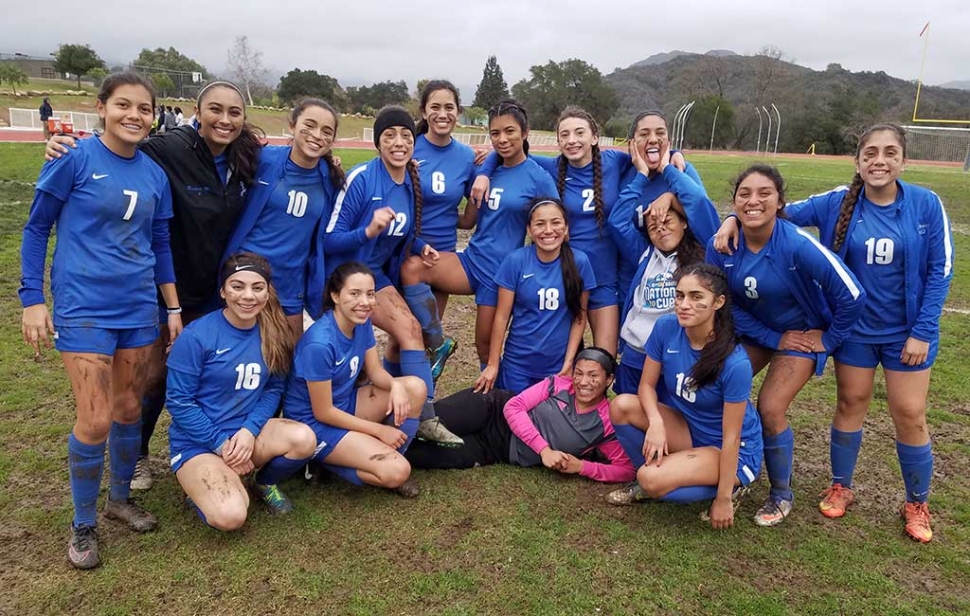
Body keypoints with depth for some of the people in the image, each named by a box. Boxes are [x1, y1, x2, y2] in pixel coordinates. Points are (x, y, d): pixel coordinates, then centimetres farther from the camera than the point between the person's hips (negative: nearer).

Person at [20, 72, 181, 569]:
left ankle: (120, 499, 36)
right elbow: (36, 228, -3)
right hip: (84, 308, -4)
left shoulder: (155, 175, 5)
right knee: (96, 420, -5)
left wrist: (174, 309, 12)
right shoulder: (75, 159, -9)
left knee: (130, 409, 13)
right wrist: (32, 300, -7)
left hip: (138, 309, 5)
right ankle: (83, 525, 18)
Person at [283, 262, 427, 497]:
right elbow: (323, 412, -22)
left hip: (345, 404, 8)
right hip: (314, 423, -8)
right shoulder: (319, 344, -29)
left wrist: (396, 385, -21)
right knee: (396, 472, -22)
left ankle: (392, 456, 3)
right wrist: (379, 430, -16)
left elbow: (375, 371, 3)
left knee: (415, 387, -10)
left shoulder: (361, 322, -6)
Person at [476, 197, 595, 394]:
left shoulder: (579, 262, -8)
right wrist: (492, 364, -6)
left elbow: (579, 316, -2)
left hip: (559, 365, 1)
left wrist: (569, 362, -5)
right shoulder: (515, 261, -11)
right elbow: (502, 316, -7)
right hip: (518, 365, -1)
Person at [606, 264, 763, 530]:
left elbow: (731, 437, -22)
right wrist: (656, 423, -25)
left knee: (652, 480, -28)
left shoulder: (735, 363, -29)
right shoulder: (666, 328, -15)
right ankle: (646, 482, 5)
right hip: (688, 430, 6)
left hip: (733, 453, -5)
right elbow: (647, 385, -5)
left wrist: (723, 499, -16)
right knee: (622, 405, -17)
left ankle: (731, 488, 0)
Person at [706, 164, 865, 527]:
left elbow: (852, 295, -27)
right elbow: (726, 304, -8)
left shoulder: (797, 245, -32)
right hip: (755, 331, 4)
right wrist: (773, 339, -11)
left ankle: (781, 496, 14)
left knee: (769, 409, -12)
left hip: (803, 334, -4)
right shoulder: (721, 245, -19)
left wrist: (829, 338, -14)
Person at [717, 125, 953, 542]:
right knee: (851, 404, 12)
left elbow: (940, 270, -8)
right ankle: (840, 487, 31)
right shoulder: (838, 203, -9)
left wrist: (923, 331, -11)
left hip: (907, 331, -1)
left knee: (910, 416, 5)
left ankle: (916, 504, 26)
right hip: (854, 328, 1)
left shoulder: (926, 204, -11)